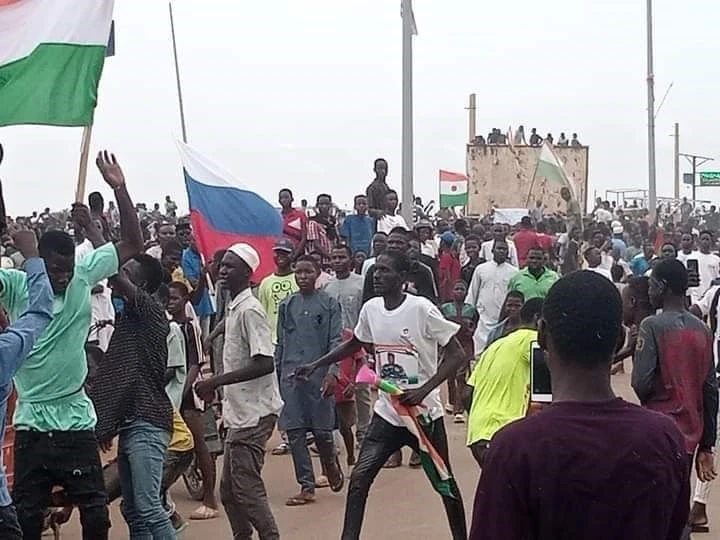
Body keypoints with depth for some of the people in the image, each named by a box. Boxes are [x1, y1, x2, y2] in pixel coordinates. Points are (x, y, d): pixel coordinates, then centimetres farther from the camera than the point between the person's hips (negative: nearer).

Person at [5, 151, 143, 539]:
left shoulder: (83, 276, 0)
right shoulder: (17, 286, -7)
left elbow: (132, 245, 0)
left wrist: (119, 189, -13)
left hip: (76, 420, 2)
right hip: (31, 423, -1)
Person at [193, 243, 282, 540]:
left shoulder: (249, 310, -15)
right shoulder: (233, 309, 14)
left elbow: (264, 363, -23)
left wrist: (215, 381, -20)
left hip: (253, 413, -10)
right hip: (239, 412, 10)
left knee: (246, 488, -9)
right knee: (229, 490, 12)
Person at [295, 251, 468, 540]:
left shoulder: (421, 308, -17)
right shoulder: (370, 308, 0)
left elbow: (457, 355, -16)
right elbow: (355, 344, 21)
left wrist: (423, 390, -24)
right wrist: (316, 365, 15)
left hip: (424, 412, -4)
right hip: (386, 413, 4)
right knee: (359, 477, -8)